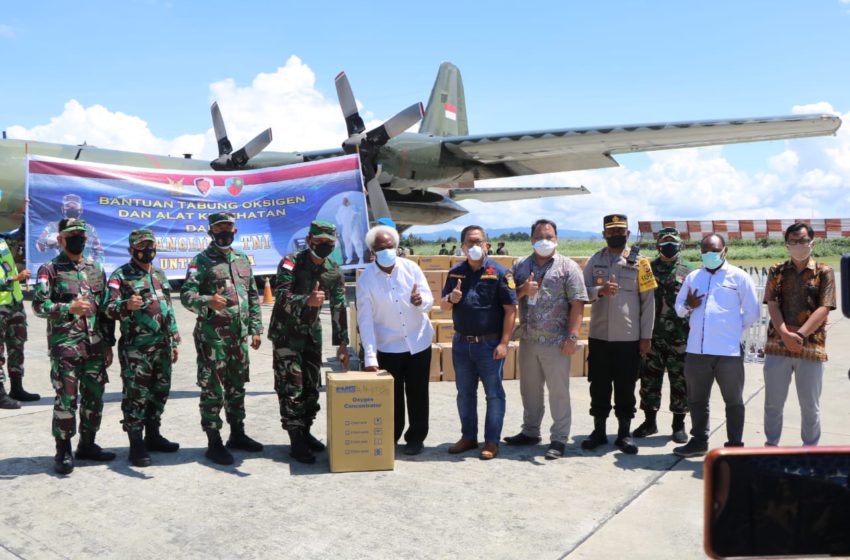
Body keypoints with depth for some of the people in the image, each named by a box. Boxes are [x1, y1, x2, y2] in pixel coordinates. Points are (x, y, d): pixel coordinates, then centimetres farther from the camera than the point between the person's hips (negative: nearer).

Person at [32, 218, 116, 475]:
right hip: (64, 346, -5)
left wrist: (108, 343, 12)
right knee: (66, 400, -3)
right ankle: (63, 451, 9)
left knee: (94, 398, 10)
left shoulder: (96, 269, 14)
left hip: (95, 346, 5)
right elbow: (39, 305, -9)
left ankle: (87, 444, 24)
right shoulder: (49, 270, 0)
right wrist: (69, 308, -24)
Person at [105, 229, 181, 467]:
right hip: (135, 348, -7)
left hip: (162, 347, 7)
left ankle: (153, 436, 26)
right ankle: (137, 445, 5)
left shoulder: (160, 275, 16)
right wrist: (126, 305, -36)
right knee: (136, 396, -3)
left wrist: (174, 341, 17)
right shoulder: (121, 275, -4)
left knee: (160, 393, 13)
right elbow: (110, 308, -15)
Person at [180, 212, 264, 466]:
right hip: (212, 337, -6)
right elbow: (186, 295, -13)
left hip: (239, 336, 6)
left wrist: (256, 329, 12)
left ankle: (237, 434, 28)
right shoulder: (201, 260, -5)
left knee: (237, 387, 15)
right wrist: (208, 302, -33)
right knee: (212, 390, 0)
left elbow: (253, 297, 17)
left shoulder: (243, 259, 13)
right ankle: (214, 443, 9)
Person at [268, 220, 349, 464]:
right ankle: (297, 441, -3)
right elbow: (281, 297, -30)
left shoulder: (334, 272, -2)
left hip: (312, 331, 6)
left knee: (312, 385, 9)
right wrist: (308, 300, -48)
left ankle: (305, 431, 23)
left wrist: (342, 343, 0)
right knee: (291, 386, -6)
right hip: (286, 332, -5)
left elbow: (339, 308, 2)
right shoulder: (291, 263, -17)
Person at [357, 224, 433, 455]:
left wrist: (420, 301, -30)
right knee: (391, 395, 6)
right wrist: (370, 356, -17)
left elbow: (429, 301, -4)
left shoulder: (411, 268, -5)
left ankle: (416, 438, 26)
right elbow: (365, 319, -13)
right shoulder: (366, 278, -10)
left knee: (417, 393, 10)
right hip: (387, 347, -1)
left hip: (419, 342, 2)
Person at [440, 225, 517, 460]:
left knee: (494, 394, 5)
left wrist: (503, 343, -16)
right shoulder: (455, 273, 7)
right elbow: (443, 305, 13)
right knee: (465, 393, 14)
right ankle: (468, 436, 28)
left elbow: (510, 310, -10)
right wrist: (451, 299, -11)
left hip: (489, 344, -5)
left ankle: (492, 441, 16)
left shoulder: (499, 272, -7)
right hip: (461, 342, 5)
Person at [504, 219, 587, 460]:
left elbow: (577, 304, -9)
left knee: (559, 391, 2)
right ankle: (530, 432, 30)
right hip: (528, 339, 5)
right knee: (529, 388, 16)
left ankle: (559, 439, 11)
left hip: (556, 341, -5)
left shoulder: (567, 267, -3)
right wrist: (523, 290, -10)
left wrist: (572, 336, -15)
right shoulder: (520, 266, 11)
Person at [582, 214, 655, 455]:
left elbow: (648, 301, 0)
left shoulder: (639, 262, 1)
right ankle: (599, 431, 22)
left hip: (629, 337, -1)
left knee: (626, 387, 6)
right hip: (599, 336, 2)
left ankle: (624, 432, 19)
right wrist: (599, 291, -21)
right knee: (599, 386, 9)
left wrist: (646, 336, -3)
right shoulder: (594, 261, 6)